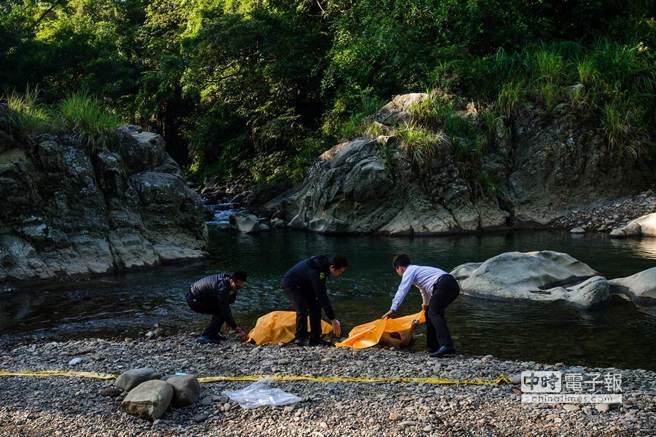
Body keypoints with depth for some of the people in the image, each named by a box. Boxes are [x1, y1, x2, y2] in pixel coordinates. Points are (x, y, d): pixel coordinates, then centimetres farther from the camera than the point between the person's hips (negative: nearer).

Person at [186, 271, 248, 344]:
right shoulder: (222, 288, -28)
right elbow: (225, 310, -25)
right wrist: (235, 327, -20)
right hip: (194, 300, -9)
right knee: (221, 312, -14)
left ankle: (213, 334, 15)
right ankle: (205, 337, -10)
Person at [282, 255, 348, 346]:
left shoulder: (324, 264, -10)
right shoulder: (316, 272, -37)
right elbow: (322, 297, -37)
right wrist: (333, 320, -35)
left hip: (304, 285, 9)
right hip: (291, 284, -9)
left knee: (316, 308, 1)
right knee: (302, 310, -22)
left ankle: (315, 338, 6)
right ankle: (300, 338, -5)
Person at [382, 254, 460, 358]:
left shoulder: (409, 272, 5)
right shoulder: (418, 269, 33)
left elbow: (402, 290, -7)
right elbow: (424, 289, 51)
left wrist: (393, 309, -9)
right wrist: (426, 303, 68)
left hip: (444, 285, -10)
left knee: (434, 313, -18)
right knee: (430, 312, 18)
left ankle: (446, 346, -34)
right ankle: (433, 346, 19)